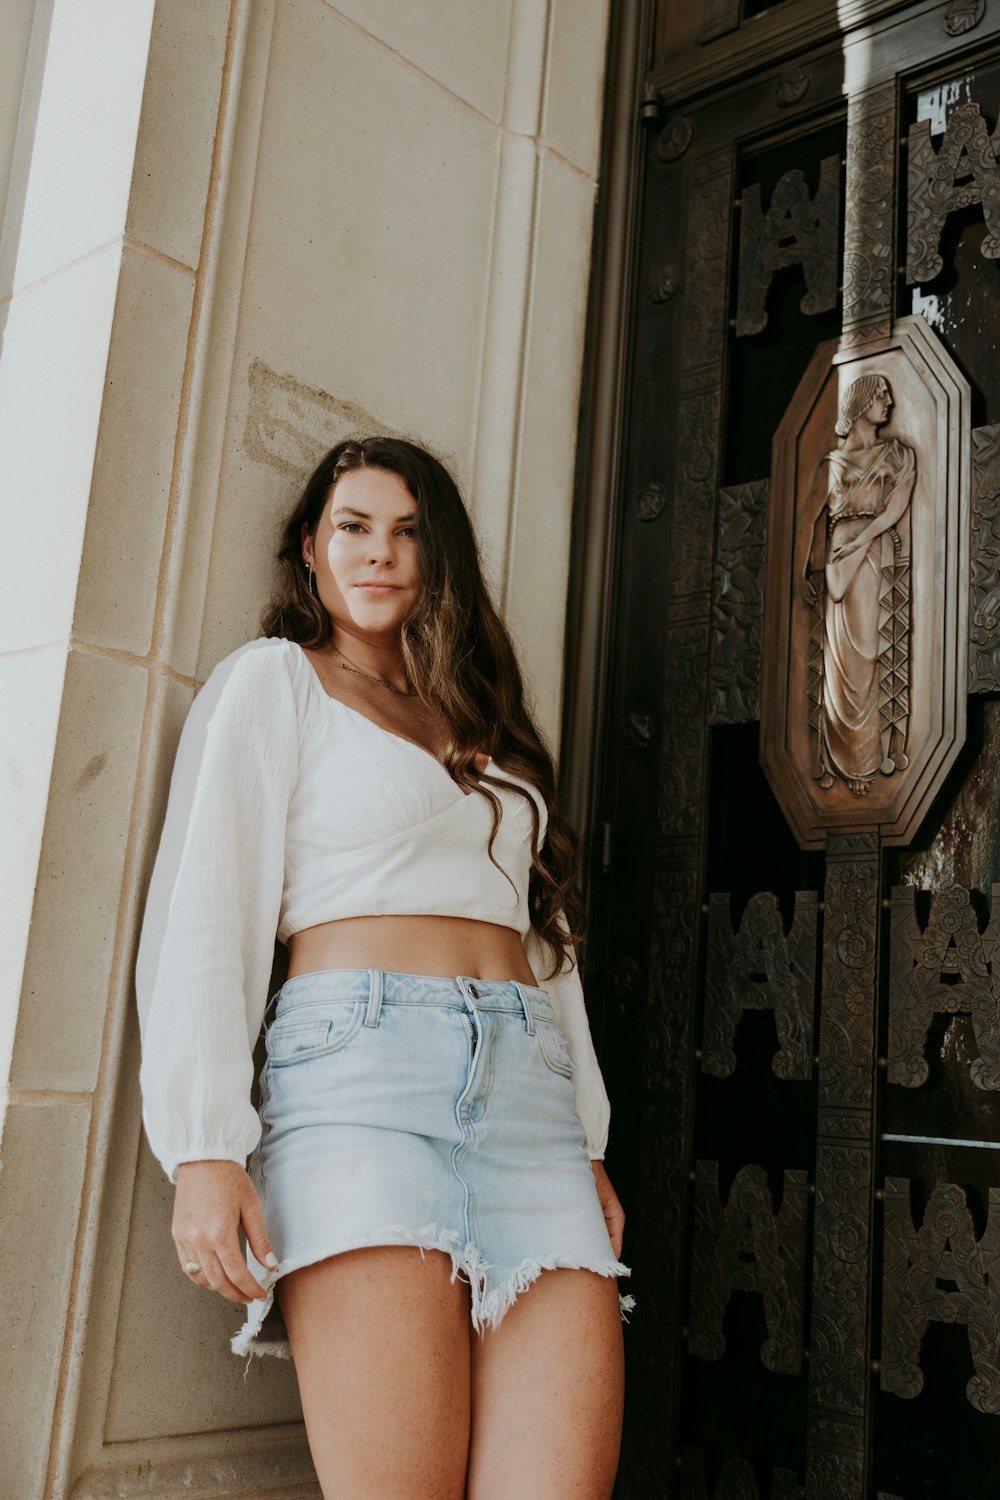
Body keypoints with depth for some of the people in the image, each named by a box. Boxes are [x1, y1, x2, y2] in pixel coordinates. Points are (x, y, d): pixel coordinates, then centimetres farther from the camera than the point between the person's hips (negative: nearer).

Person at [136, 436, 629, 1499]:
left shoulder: (485, 722, 28)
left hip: (531, 1088, 5)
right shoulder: (274, 678, 11)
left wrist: (588, 1143, 17)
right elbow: (201, 912, 1)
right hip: (362, 1061, -5)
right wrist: (203, 1149, -11)